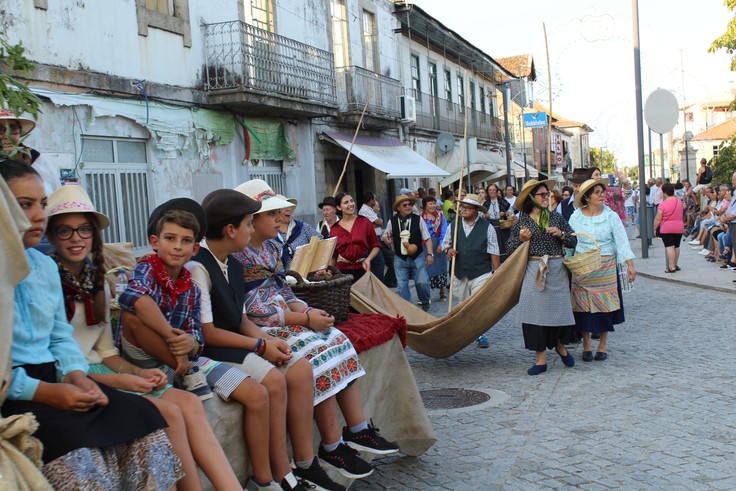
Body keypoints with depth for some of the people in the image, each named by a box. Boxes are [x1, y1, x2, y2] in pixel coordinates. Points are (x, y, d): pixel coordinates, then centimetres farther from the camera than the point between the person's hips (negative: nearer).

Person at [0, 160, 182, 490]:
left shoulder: (45, 266, 17)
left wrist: (75, 375, -2)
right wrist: (44, 392, -20)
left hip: (54, 381, 7)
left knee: (142, 415, -13)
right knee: (74, 446, -32)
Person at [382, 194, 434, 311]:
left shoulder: (418, 219, -6)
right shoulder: (392, 222, -2)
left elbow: (427, 238, -3)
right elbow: (385, 235, 15)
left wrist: (430, 254, -10)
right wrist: (386, 240, -8)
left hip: (418, 257, -2)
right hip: (400, 259, 2)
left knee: (422, 282, -9)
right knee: (402, 286, 3)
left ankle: (425, 302, 20)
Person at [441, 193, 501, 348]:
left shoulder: (487, 227, -4)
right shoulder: (453, 225, 5)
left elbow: (494, 252, -3)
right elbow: (445, 243, 16)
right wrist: (448, 250, -8)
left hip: (481, 273, -4)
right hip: (459, 273, 4)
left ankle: (481, 335, 4)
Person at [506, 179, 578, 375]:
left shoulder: (556, 218, 7)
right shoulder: (521, 222, 4)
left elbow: (573, 242, 9)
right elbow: (509, 249, 7)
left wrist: (561, 234, -9)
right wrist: (521, 239, -11)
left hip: (557, 270, 1)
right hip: (533, 271, -1)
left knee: (561, 310, 1)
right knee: (536, 311, -2)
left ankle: (560, 345, 33)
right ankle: (541, 359, 7)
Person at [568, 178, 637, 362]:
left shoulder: (611, 216, -3)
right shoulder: (576, 217, -1)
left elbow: (622, 242, -6)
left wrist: (630, 265, -13)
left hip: (606, 268, 0)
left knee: (604, 305, 4)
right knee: (583, 305, 2)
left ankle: (603, 344, 20)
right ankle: (586, 345, 15)